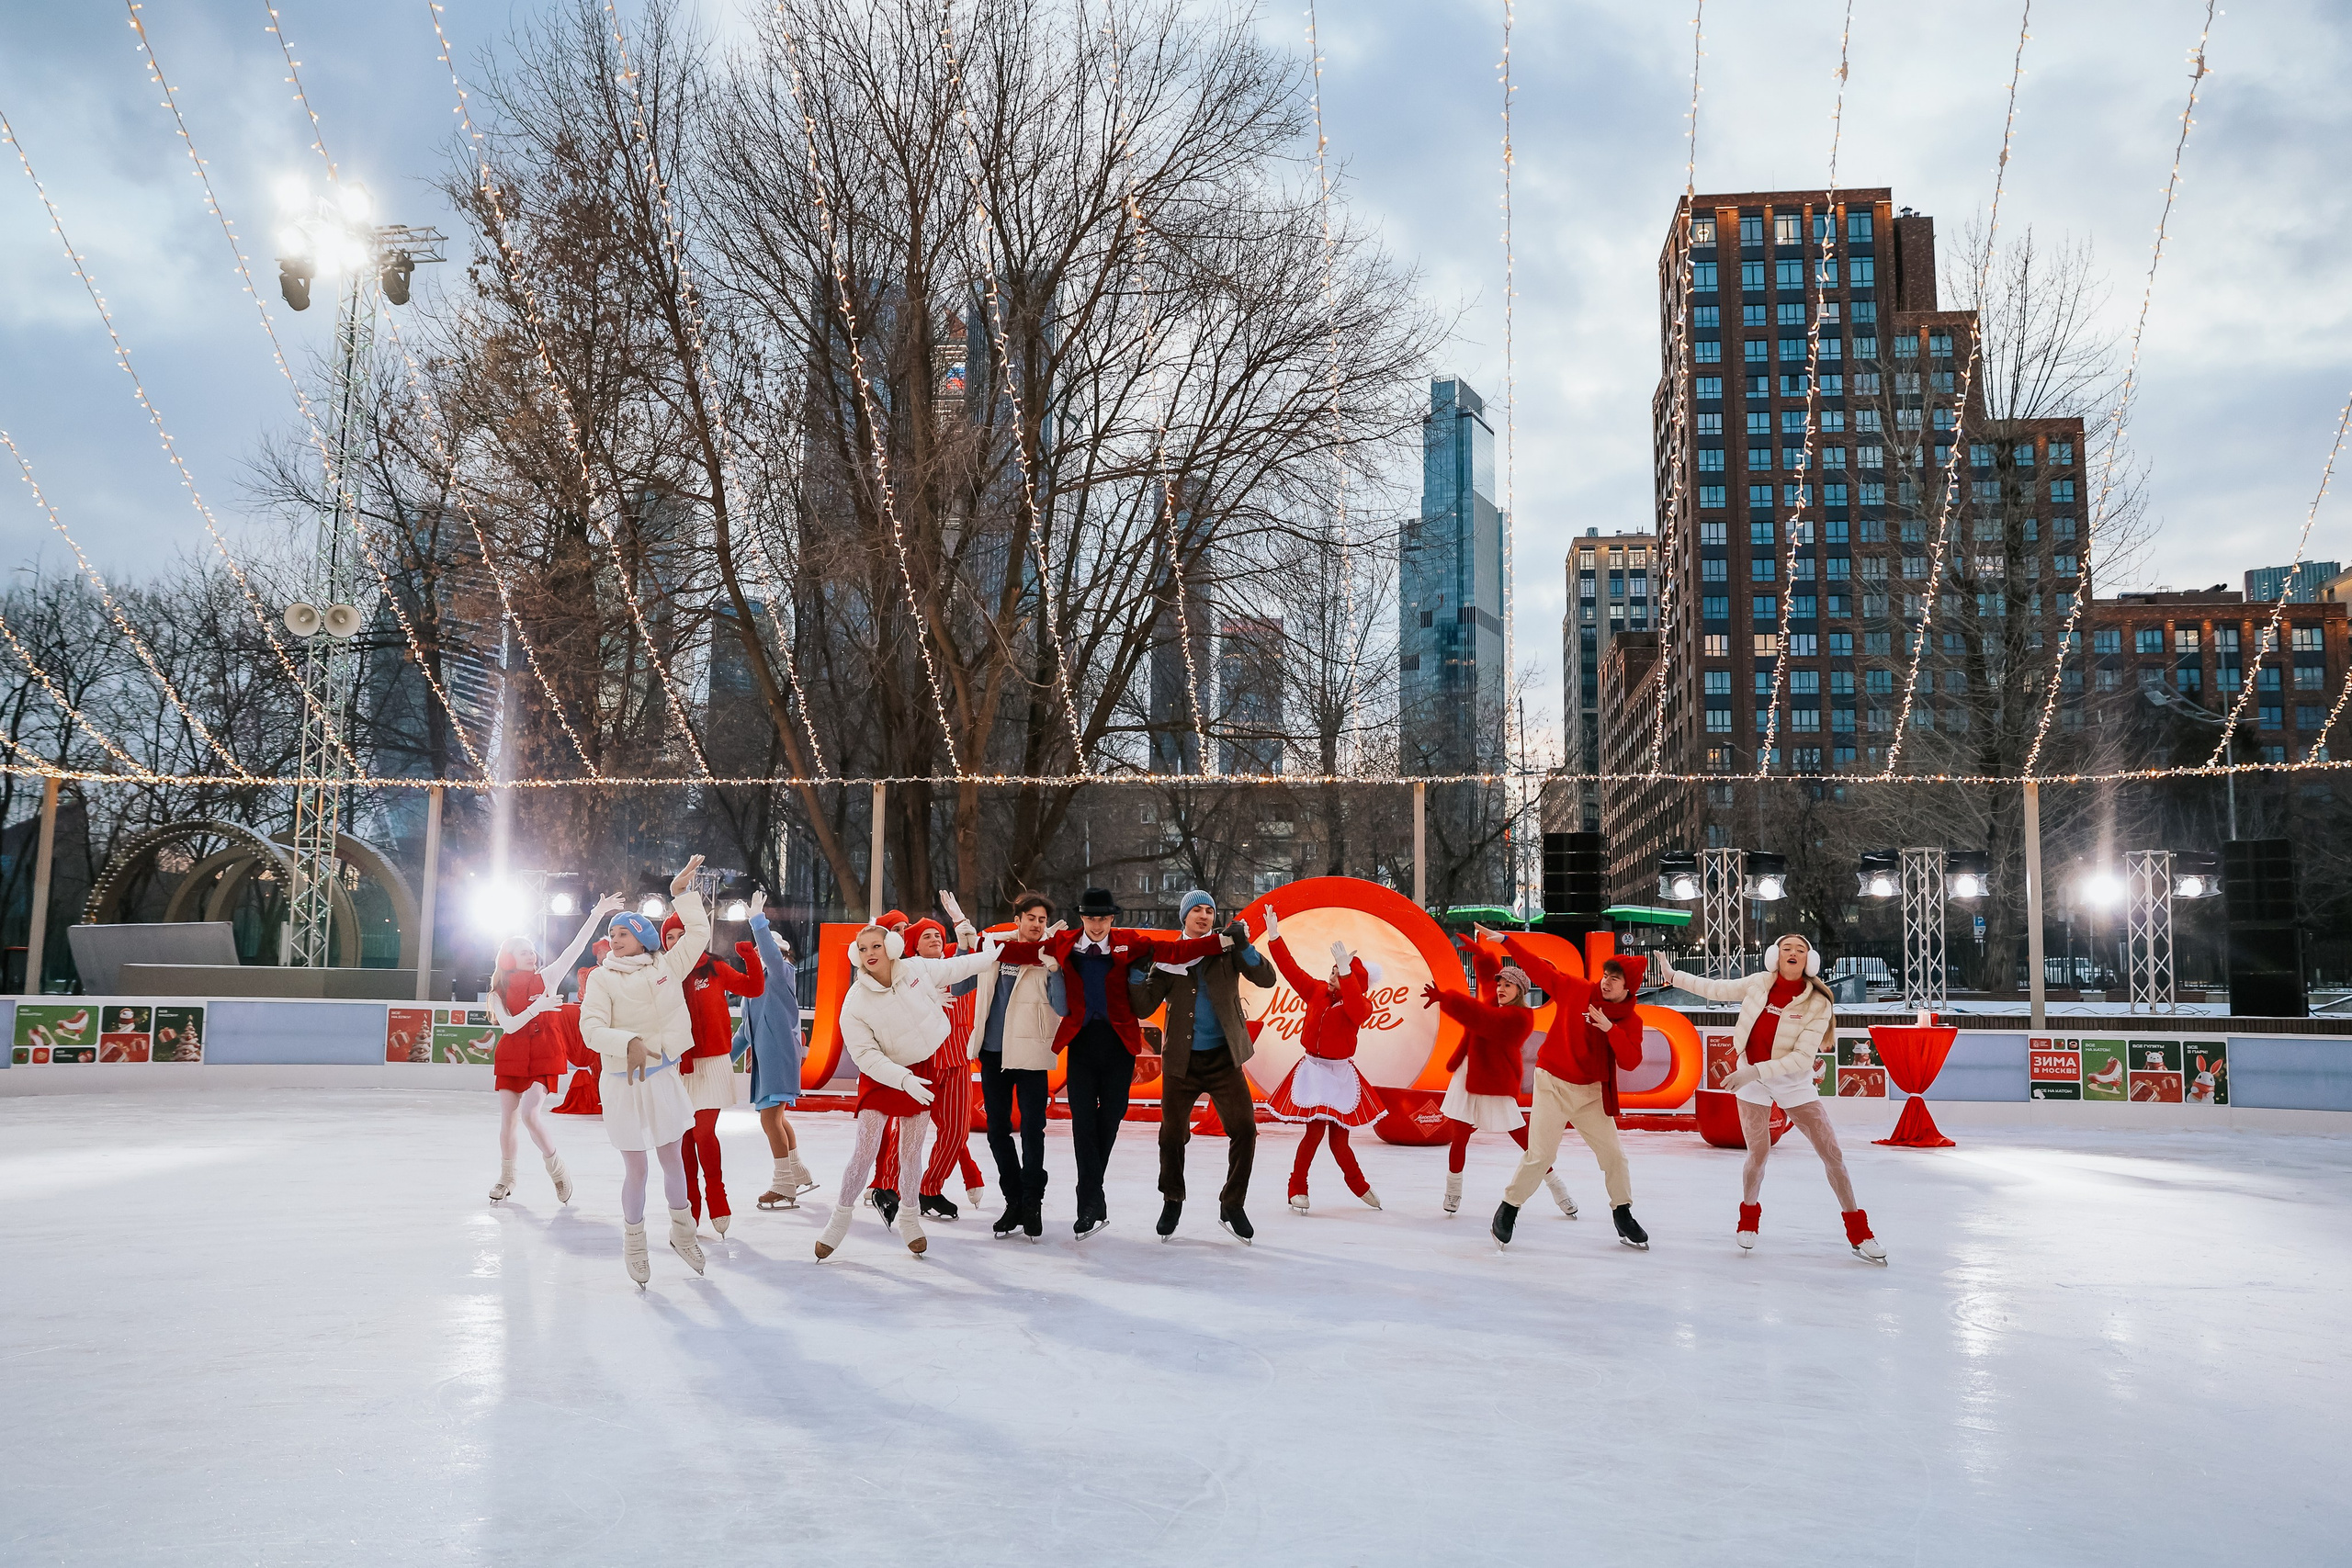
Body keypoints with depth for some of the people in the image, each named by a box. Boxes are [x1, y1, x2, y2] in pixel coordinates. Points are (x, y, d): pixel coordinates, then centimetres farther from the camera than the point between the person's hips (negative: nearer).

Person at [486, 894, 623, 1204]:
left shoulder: (547, 978, 1)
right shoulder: (500, 991, 4)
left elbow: (575, 947, -10)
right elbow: (509, 1025, -11)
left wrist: (597, 915, -20)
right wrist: (537, 1007, -26)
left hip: (544, 1056, -3)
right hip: (511, 1056, 3)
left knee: (528, 1114, -18)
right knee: (507, 1119, 7)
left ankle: (557, 1170, 0)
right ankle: (506, 1178, 26)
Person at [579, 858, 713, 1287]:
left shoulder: (667, 968, 3)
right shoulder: (602, 979, -6)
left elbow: (698, 932, 7)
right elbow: (591, 1029, -16)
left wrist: (682, 891, 2)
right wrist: (628, 1043, -33)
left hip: (665, 1078, 3)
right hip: (625, 1084, -3)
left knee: (672, 1159, 14)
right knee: (635, 1170, 3)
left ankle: (682, 1231, 34)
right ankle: (634, 1244, 23)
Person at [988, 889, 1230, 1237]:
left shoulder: (1128, 943, 3)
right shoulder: (1063, 944, 5)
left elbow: (1172, 950, -5)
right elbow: (1026, 951, -3)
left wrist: (1220, 942, -14)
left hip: (1119, 1041, 0)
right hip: (1081, 1040, 0)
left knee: (1110, 1116, 6)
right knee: (1083, 1119, -5)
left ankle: (1090, 1188, 25)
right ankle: (1092, 1203, -2)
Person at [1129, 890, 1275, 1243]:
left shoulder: (1227, 952, 2)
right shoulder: (1167, 959, 2)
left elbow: (1266, 979, -10)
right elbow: (1143, 1008, -4)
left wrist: (1243, 946, -23)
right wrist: (1137, 970, -18)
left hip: (1223, 1058, 0)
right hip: (1182, 1061, 0)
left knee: (1244, 1129, -7)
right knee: (1172, 1134, 6)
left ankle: (1232, 1205, 10)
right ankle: (1172, 1202, 29)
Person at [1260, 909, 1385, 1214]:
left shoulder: (1363, 1006, -9)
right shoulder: (1317, 991, 1)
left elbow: (1355, 1007, -33)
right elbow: (1291, 969, 0)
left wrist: (1346, 970, -42)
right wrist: (1274, 937, -9)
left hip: (1341, 1075, -1)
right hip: (1312, 1071, 1)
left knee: (1338, 1140, 3)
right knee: (1315, 1130, -12)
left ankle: (1358, 1184, 31)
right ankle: (1297, 1188, 6)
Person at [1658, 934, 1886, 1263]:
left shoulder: (1818, 1003, -16)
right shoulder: (1759, 983, -9)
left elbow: (1802, 1057, -21)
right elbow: (1716, 989, 7)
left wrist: (1755, 1072, -28)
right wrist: (1674, 976, 6)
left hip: (1795, 1084, -1)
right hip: (1751, 1080, 1)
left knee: (1832, 1153, -4)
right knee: (1758, 1154, -7)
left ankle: (1859, 1234, 10)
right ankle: (1749, 1220, 20)